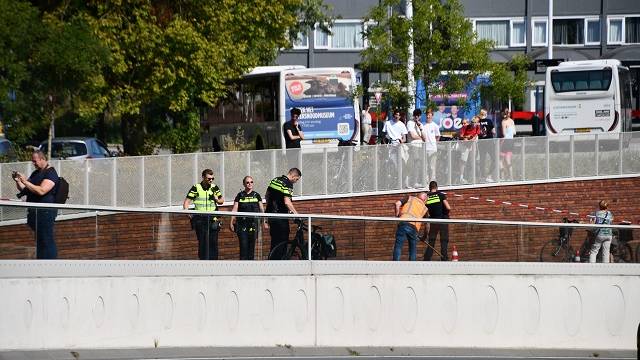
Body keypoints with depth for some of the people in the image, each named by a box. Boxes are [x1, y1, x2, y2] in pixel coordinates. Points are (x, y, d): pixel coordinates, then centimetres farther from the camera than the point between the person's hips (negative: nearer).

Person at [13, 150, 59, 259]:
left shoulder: (51, 173, -10)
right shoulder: (36, 173, 19)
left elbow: (41, 191, -23)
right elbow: (24, 190, 24)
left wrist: (25, 182, -21)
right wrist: (18, 181, 6)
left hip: (45, 212, -10)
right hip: (34, 211, 10)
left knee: (46, 240, -10)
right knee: (39, 241, 11)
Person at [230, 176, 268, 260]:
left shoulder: (256, 195, 9)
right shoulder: (240, 195, 5)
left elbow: (262, 210, 9)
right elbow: (234, 209, 2)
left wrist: (265, 222, 3)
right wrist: (231, 222, -6)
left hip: (253, 224, 2)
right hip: (242, 224, -2)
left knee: (251, 246, 3)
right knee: (243, 245, -9)